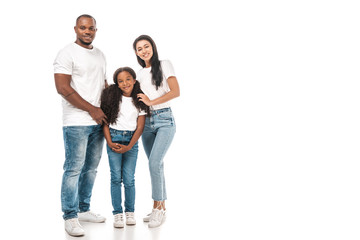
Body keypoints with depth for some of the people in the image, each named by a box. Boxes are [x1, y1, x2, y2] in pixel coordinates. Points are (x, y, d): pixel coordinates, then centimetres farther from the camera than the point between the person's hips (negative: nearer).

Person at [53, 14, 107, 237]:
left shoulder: (100, 55, 17)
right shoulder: (67, 53, -6)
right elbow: (62, 87, -14)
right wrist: (92, 109, -13)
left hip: (98, 121, 7)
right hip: (77, 122, -7)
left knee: (91, 168, 12)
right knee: (74, 168, -4)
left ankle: (83, 209, 25)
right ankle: (70, 217, 6)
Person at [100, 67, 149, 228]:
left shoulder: (140, 101, 3)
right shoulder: (112, 97, 2)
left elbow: (140, 127, 1)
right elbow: (105, 122, 2)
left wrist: (128, 147, -9)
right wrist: (110, 142, -8)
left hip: (131, 141, 0)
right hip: (114, 138, 0)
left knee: (129, 179, -1)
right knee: (116, 177, -1)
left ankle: (130, 212, 13)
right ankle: (117, 213, 7)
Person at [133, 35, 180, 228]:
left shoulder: (164, 65, 0)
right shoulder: (140, 73, 15)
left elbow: (175, 92, -10)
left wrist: (151, 102, -11)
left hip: (164, 120, -5)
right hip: (146, 121, 5)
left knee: (154, 162, -18)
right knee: (156, 164, 7)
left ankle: (157, 208, -8)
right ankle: (161, 208, 16)